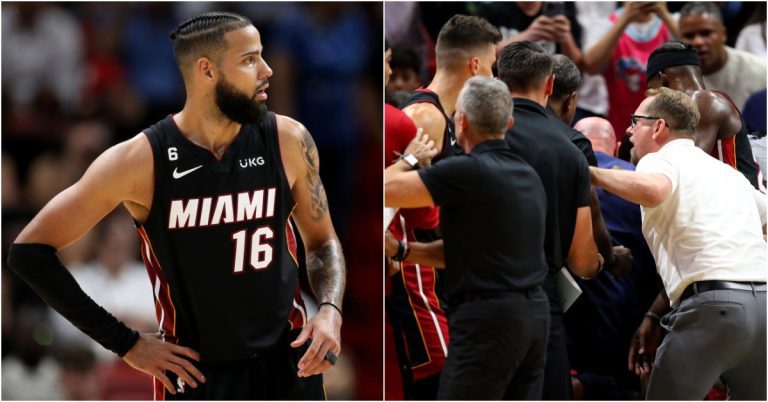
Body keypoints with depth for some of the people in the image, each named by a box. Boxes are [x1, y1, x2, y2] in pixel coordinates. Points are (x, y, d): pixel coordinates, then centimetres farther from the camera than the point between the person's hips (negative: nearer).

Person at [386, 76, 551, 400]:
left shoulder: (467, 172, -15)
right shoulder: (527, 176, 13)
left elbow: (385, 190, -14)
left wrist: (409, 159, 6)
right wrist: (405, 251, 13)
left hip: (488, 321, -9)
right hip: (534, 313, 9)